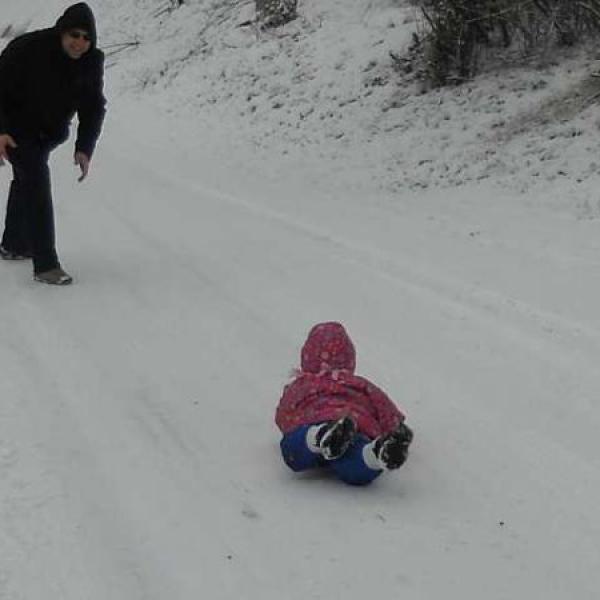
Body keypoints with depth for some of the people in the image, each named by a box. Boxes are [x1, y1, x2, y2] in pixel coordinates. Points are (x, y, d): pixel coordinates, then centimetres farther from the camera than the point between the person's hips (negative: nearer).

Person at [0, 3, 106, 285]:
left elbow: (93, 108, -11)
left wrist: (84, 148, -23)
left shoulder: (92, 63, -15)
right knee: (37, 183, -19)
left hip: (49, 133, 6)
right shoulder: (28, 49, -29)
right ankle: (45, 265, -20)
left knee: (25, 183, 23)